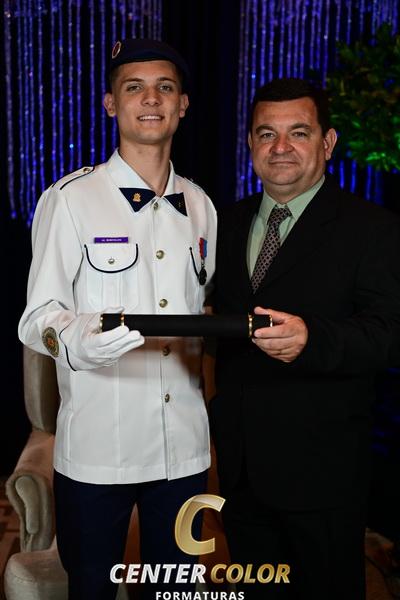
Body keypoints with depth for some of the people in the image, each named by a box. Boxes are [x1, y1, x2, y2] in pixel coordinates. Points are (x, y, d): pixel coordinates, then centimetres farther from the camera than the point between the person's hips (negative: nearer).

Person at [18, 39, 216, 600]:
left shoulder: (199, 205, 10)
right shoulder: (70, 198, -6)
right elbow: (38, 317, -7)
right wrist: (75, 340, -29)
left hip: (183, 446, 4)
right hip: (97, 447, -4)